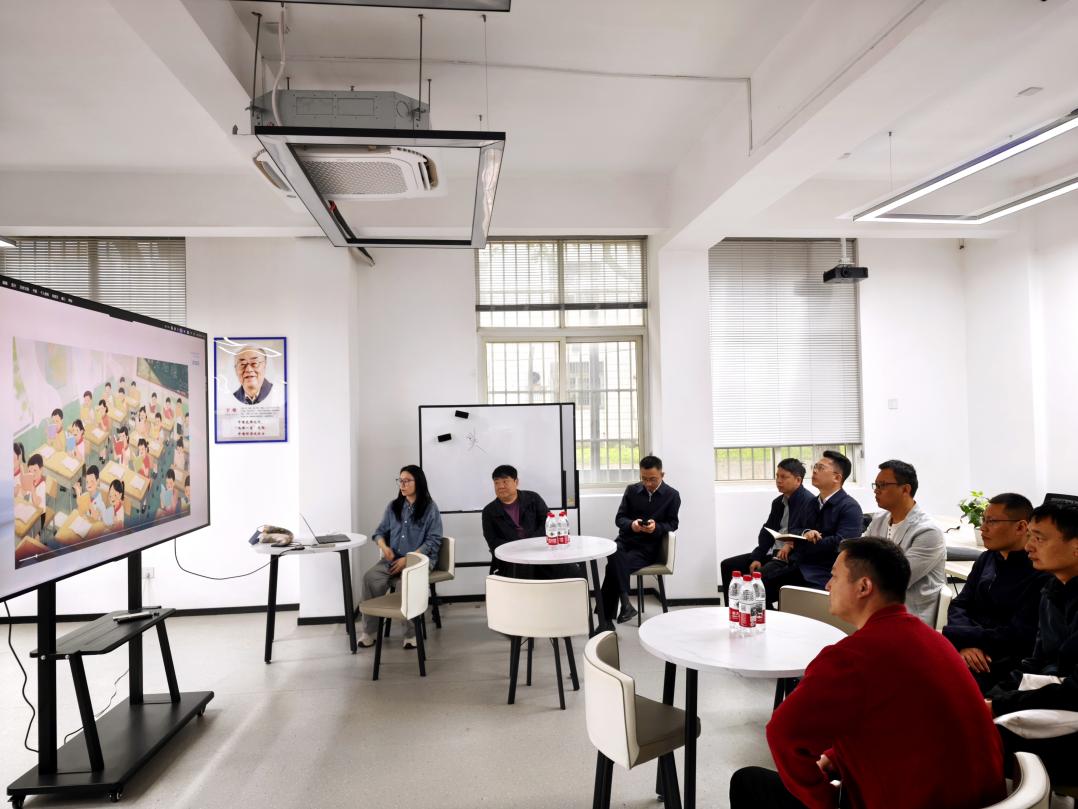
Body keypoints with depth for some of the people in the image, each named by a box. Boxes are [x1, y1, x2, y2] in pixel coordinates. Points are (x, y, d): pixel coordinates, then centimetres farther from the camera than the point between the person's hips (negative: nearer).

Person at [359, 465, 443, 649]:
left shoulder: (430, 508, -1)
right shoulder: (393, 506, 14)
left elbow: (434, 541, -7)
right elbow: (379, 532, 17)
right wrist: (384, 546, -7)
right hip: (393, 558, 4)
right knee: (370, 577, -26)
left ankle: (411, 633, -21)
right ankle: (369, 631, -15)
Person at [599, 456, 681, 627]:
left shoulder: (672, 495, 4)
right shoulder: (631, 490, 11)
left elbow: (673, 524, 3)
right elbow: (619, 518, 8)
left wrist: (656, 527, -20)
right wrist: (631, 524, -16)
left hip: (648, 547, -3)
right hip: (625, 540, 3)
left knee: (614, 567, -29)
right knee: (614, 556, -36)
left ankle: (606, 618, -23)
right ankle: (625, 603, -33)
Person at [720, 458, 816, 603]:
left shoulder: (809, 502, -12)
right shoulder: (778, 502, 15)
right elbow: (767, 531, 13)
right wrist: (757, 557, 2)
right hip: (773, 554, 9)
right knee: (728, 565, 3)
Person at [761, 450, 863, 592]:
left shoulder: (850, 508, -4)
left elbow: (840, 544, -16)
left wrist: (799, 542, -9)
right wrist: (805, 533, -5)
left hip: (824, 572, -7)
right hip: (799, 563, 7)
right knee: (761, 576, -21)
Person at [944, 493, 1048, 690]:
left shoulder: (1041, 575, -10)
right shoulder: (987, 558, 12)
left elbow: (1018, 636, -15)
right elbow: (959, 606, 9)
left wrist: (949, 635, -15)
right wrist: (966, 643, -13)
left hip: (1004, 666, -6)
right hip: (969, 653, 6)